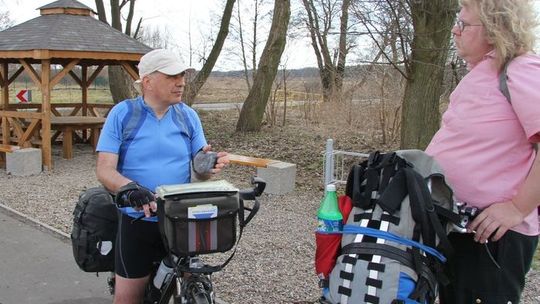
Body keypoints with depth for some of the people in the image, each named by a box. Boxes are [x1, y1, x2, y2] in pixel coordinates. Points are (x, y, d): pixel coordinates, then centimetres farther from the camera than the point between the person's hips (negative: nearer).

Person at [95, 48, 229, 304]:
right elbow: (104, 169, -11)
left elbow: (199, 170, 3)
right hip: (137, 221, -2)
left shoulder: (188, 116, 4)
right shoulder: (122, 114, -5)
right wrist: (129, 187, -32)